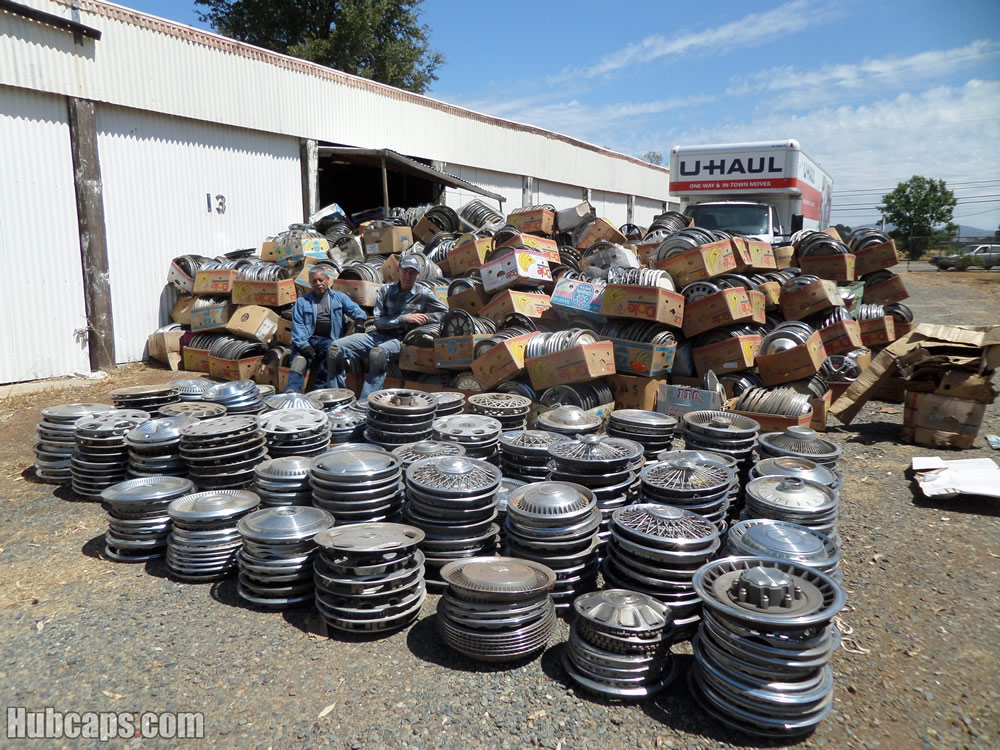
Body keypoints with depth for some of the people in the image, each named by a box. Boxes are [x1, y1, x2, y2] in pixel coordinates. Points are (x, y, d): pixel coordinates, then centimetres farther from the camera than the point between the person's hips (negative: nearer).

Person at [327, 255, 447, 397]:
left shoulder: (424, 294, 2)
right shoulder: (386, 290, 8)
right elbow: (378, 321, 0)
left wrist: (424, 317, -10)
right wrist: (404, 318, -11)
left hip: (401, 340, -4)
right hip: (380, 335, 5)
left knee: (378, 353, -40)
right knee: (336, 348, -13)